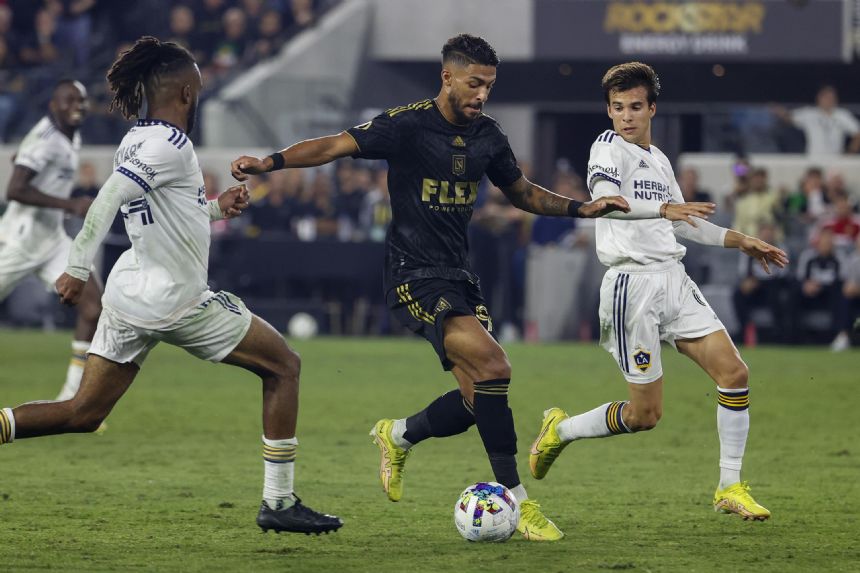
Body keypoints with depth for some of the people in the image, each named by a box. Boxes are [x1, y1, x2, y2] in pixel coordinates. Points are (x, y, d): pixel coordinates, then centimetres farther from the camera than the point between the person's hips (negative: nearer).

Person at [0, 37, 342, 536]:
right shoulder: (169, 144, -17)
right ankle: (279, 503, 6)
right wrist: (79, 268, -30)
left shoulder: (136, 141, 11)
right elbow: (108, 200, -27)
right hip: (175, 301, -9)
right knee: (284, 366, 6)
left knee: (83, 414, 10)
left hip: (130, 292, 9)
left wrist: (216, 208, 17)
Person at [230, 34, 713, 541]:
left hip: (459, 277, 7)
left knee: (478, 399, 0)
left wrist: (582, 209, 12)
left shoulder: (488, 137, 9)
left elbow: (524, 194, 24)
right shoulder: (408, 125, -10)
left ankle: (398, 436, 31)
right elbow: (336, 146, -13)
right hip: (416, 275, -7)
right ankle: (516, 500, -18)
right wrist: (270, 162, -26)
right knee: (493, 365, -23)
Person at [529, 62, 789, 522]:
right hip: (632, 284, -7)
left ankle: (730, 487, 3)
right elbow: (605, 199, -28)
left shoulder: (658, 160, 18)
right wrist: (662, 209, -44)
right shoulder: (609, 149, -7)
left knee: (734, 372, -6)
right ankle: (560, 430, 21)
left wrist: (740, 241, 31)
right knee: (645, 414, -4)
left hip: (673, 279, 7)